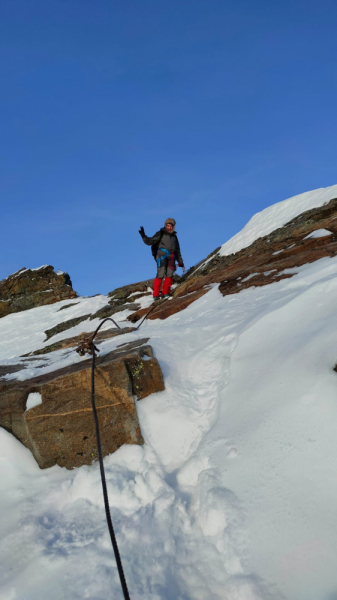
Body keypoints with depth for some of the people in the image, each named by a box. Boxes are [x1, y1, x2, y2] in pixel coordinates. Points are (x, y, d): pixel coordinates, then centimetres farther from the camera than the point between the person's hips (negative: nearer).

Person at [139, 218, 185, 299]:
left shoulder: (174, 237, 23)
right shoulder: (161, 234, 6)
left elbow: (177, 250, 29)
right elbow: (150, 241, -4)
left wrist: (180, 261, 26)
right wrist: (143, 236, -21)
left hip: (171, 258, 5)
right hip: (161, 256, -5)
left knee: (169, 275, -6)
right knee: (160, 274, -14)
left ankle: (165, 293, 3)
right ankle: (156, 295, -12)